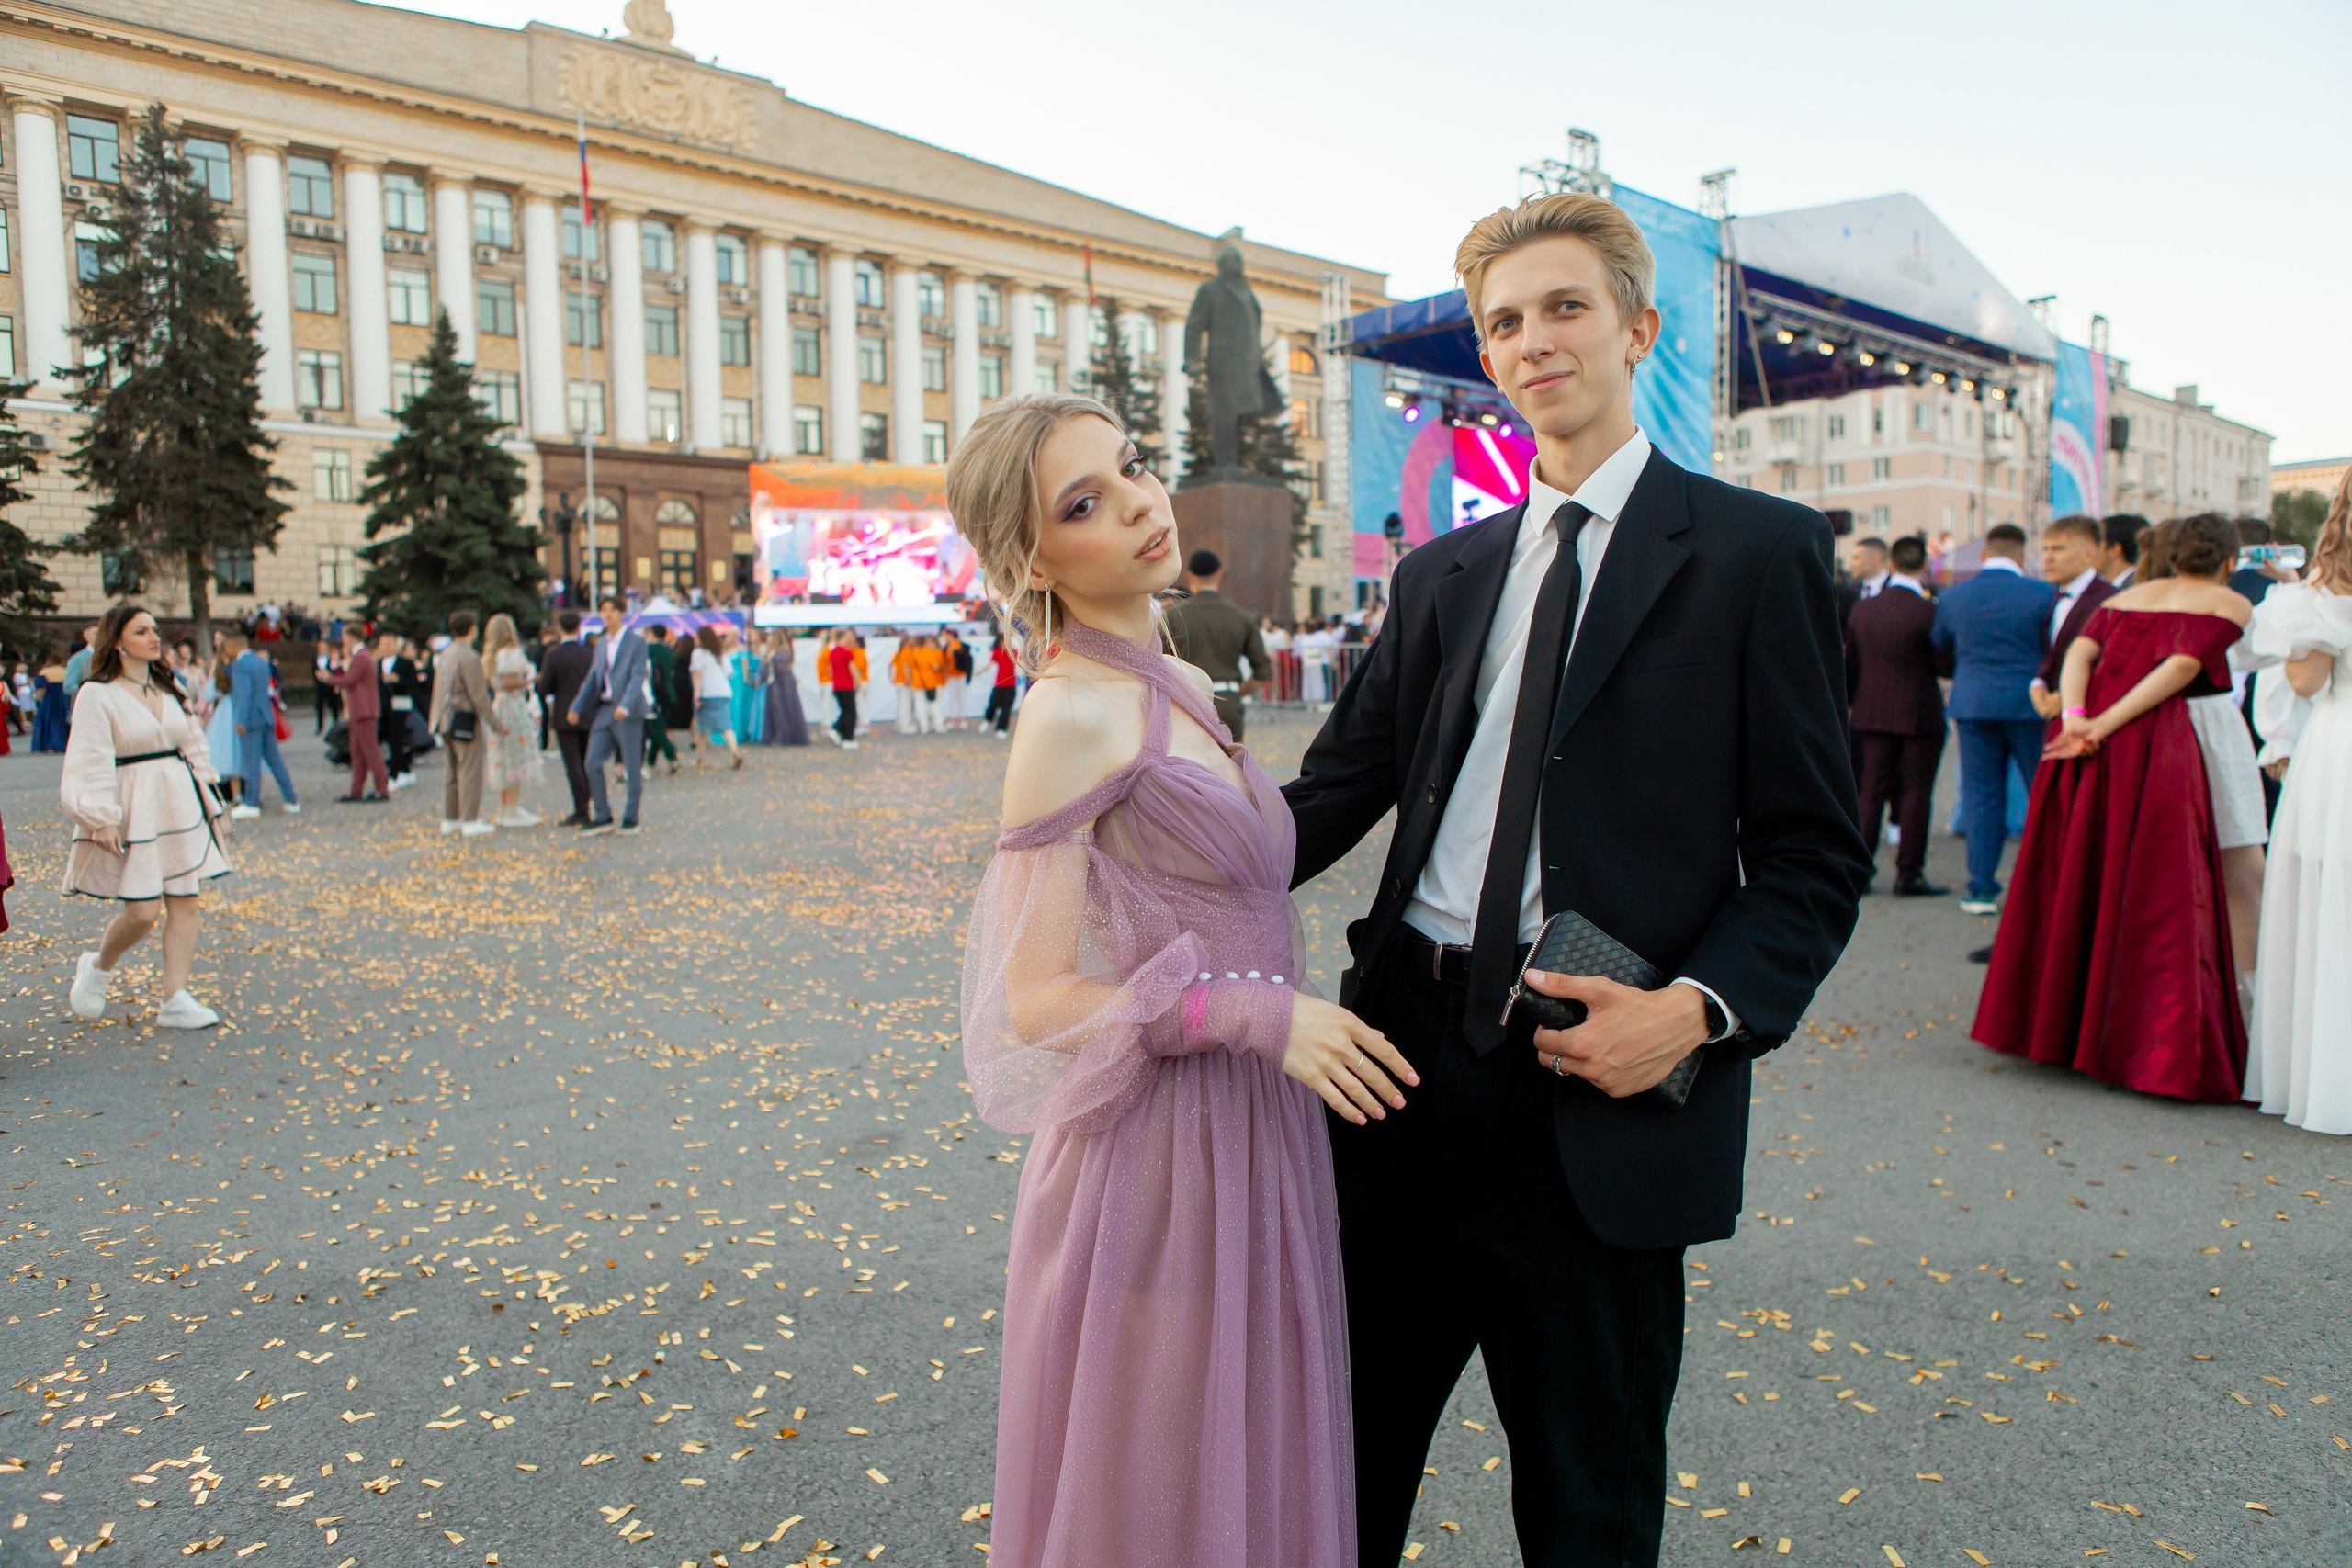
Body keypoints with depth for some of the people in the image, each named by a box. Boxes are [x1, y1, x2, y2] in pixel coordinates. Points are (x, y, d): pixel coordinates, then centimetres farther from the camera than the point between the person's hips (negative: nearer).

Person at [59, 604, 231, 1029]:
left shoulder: (168, 689, 12)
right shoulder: (97, 694, -7)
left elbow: (192, 746, 18)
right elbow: (91, 763, -12)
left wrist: (205, 798, 15)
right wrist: (102, 819, -18)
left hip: (180, 805, 6)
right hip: (132, 811, -6)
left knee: (185, 903, 1)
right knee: (142, 911, -9)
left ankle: (174, 1000, 7)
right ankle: (97, 968, 23)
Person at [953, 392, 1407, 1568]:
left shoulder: (1182, 688, 9)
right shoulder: (1069, 714, -17)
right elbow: (1037, 999, -18)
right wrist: (1258, 1012, -22)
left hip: (1250, 1139, 8)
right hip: (1152, 1153, -8)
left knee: (1250, 1464, 21)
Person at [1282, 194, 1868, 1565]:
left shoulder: (1760, 552, -2)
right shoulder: (1441, 576, 12)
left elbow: (1814, 853, -4)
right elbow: (1339, 788, 6)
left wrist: (1703, 1009, -21)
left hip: (1604, 1092, -4)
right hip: (1411, 1049, 5)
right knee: (1347, 1446, 19)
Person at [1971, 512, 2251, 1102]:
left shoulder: (2123, 597, 22)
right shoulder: (2229, 605, 8)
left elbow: (2079, 651, 5)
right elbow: (2182, 667, -9)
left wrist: (2075, 718, -9)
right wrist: (2104, 727, -12)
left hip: (2083, 743, 5)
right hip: (2154, 744, -5)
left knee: (2075, 881, 13)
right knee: (2162, 897, -2)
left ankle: (2055, 1024, 21)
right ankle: (2169, 1051, -3)